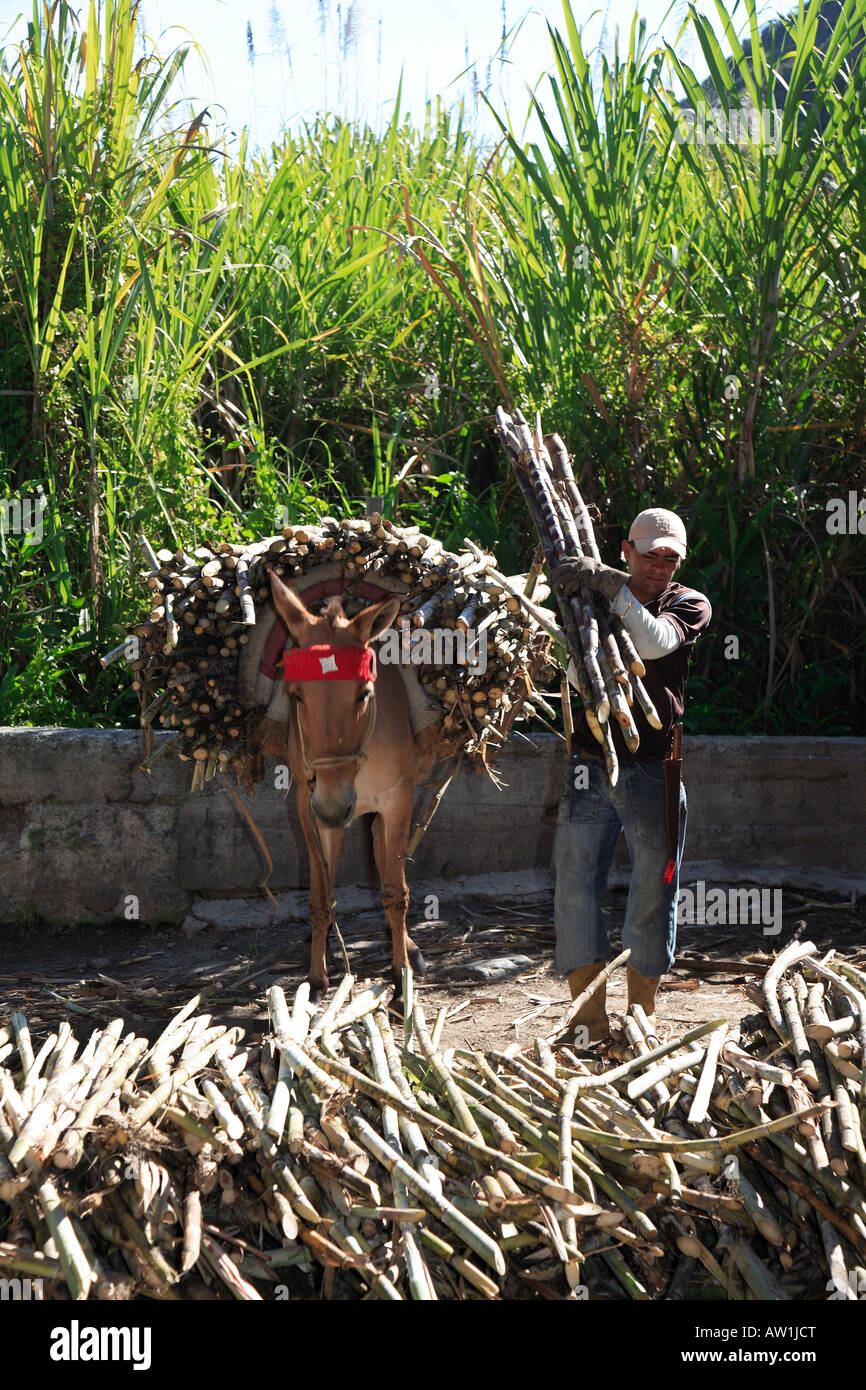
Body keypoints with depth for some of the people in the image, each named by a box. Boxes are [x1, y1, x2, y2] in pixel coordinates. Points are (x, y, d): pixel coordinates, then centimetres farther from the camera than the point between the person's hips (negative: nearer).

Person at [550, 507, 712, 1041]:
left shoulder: (689, 605, 5)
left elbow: (655, 642, -17)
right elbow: (578, 677, -1)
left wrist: (611, 585, -25)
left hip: (654, 772, -1)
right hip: (591, 768, 1)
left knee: (654, 897, 3)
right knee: (576, 890, -4)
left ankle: (642, 1017, 17)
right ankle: (591, 1023, 2)